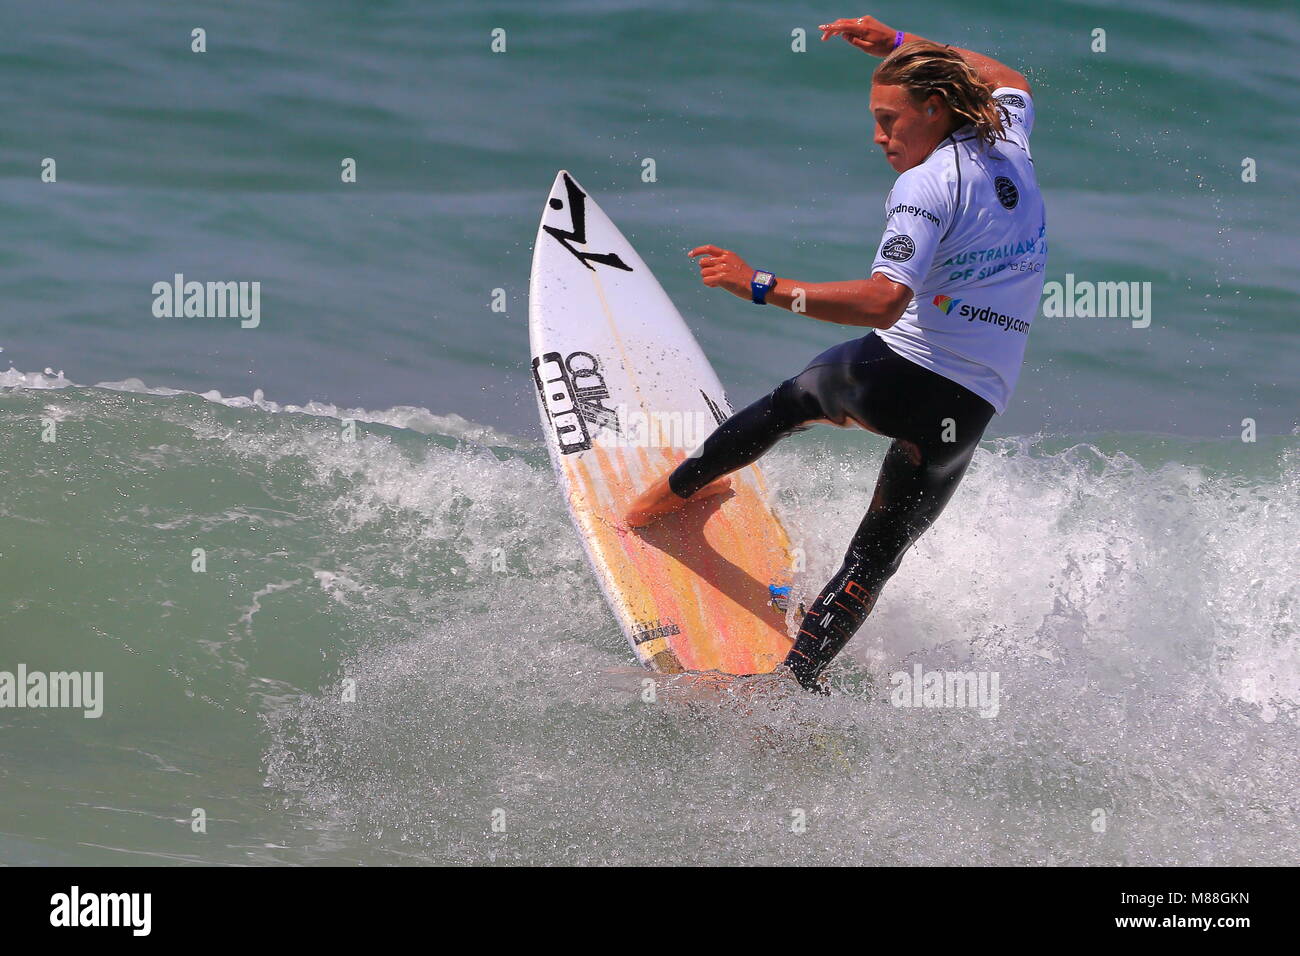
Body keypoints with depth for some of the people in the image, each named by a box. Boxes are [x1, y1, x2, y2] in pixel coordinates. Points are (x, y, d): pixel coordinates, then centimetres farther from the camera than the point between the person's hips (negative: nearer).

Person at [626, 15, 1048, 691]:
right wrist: (899, 46, 34)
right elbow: (1010, 84, 33)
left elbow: (882, 302, -27)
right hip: (968, 412, 5)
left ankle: (674, 490, 46)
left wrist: (763, 288, -26)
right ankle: (796, 681, 1)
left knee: (796, 397, 29)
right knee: (878, 554, 12)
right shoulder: (1010, 149, 7)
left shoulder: (928, 184, -14)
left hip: (898, 375, -4)